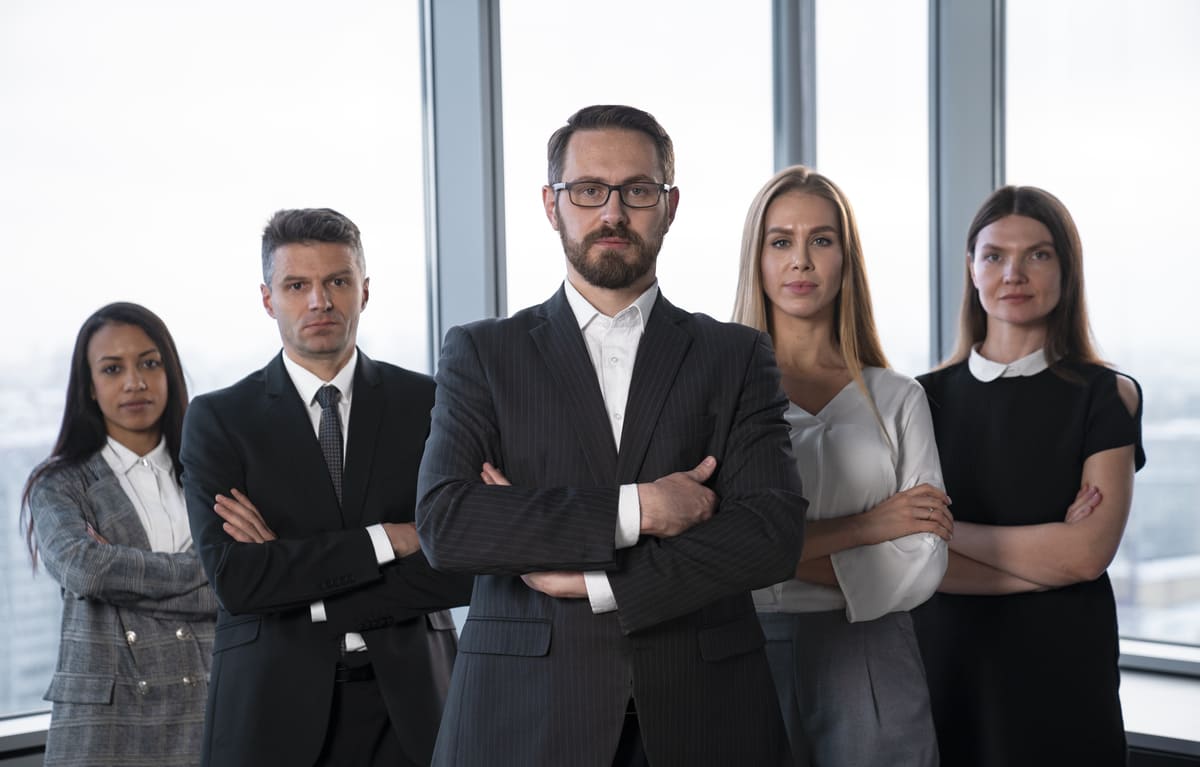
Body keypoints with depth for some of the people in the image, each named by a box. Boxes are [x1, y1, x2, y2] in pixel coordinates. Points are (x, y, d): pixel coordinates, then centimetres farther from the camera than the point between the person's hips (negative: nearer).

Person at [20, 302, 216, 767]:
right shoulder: (59, 485, 4)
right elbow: (79, 566, -16)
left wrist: (122, 571, -10)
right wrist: (207, 569, -11)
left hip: (207, 711, 2)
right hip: (103, 723, -2)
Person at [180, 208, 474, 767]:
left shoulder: (429, 405, 2)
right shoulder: (217, 420, 0)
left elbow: (462, 571, -7)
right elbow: (234, 580, -12)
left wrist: (296, 577, -11)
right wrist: (387, 538, -14)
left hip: (407, 701, 1)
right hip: (275, 705, -1)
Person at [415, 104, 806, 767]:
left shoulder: (737, 356, 6)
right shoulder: (482, 354, 4)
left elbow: (773, 535, -6)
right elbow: (444, 523, -10)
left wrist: (591, 580, -12)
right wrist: (635, 508, -15)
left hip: (701, 713, 1)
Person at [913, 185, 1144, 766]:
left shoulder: (1107, 396, -2)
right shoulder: (927, 398, 3)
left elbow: (1087, 554, -12)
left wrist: (945, 529, -9)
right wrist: (1046, 562, -13)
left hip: (1061, 668, -2)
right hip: (944, 659, 2)